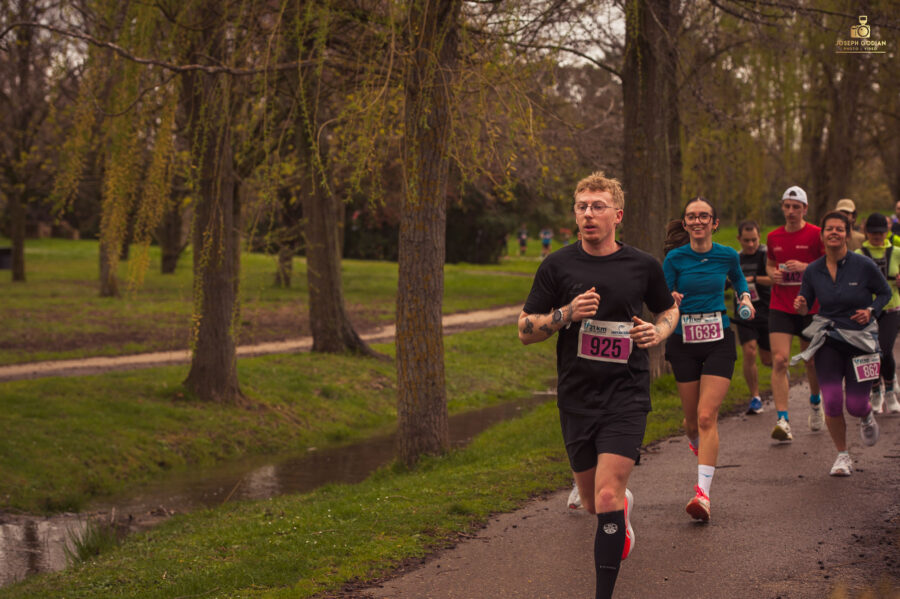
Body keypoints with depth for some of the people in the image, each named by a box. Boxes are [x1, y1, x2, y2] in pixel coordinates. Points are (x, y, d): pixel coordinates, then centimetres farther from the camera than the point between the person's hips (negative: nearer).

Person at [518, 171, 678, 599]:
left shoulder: (642, 266, 0)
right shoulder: (557, 266, -2)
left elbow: (669, 309, 19)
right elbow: (525, 330, 0)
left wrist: (657, 332, -3)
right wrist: (566, 314, -18)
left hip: (626, 396, -2)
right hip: (576, 398, 2)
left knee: (607, 497, -16)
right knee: (592, 503, 14)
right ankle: (624, 509, 51)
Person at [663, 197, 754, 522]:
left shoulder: (727, 256, 1)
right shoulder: (674, 258, -4)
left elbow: (738, 279, 23)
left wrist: (745, 298, 3)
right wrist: (671, 301, -23)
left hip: (718, 340, -1)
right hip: (684, 341, 1)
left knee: (707, 416, -14)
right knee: (693, 419, 9)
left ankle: (703, 492, -21)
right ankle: (699, 445, 48)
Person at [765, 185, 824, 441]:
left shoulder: (816, 235, -4)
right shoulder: (773, 237, 7)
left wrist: (805, 267, -19)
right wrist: (773, 274, -1)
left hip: (810, 307, -1)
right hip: (780, 307, 2)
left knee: (812, 360, 12)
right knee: (779, 360, -14)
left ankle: (815, 402, 43)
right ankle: (782, 421, -17)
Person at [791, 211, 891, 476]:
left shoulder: (864, 265, -10)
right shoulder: (813, 271, -3)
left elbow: (885, 292, 3)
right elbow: (806, 304, 7)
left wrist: (871, 311, -14)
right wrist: (801, 307, -16)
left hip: (861, 341, -1)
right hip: (828, 341, 1)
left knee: (855, 406, -4)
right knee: (832, 403, -10)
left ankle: (867, 416, 36)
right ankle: (842, 455, 13)